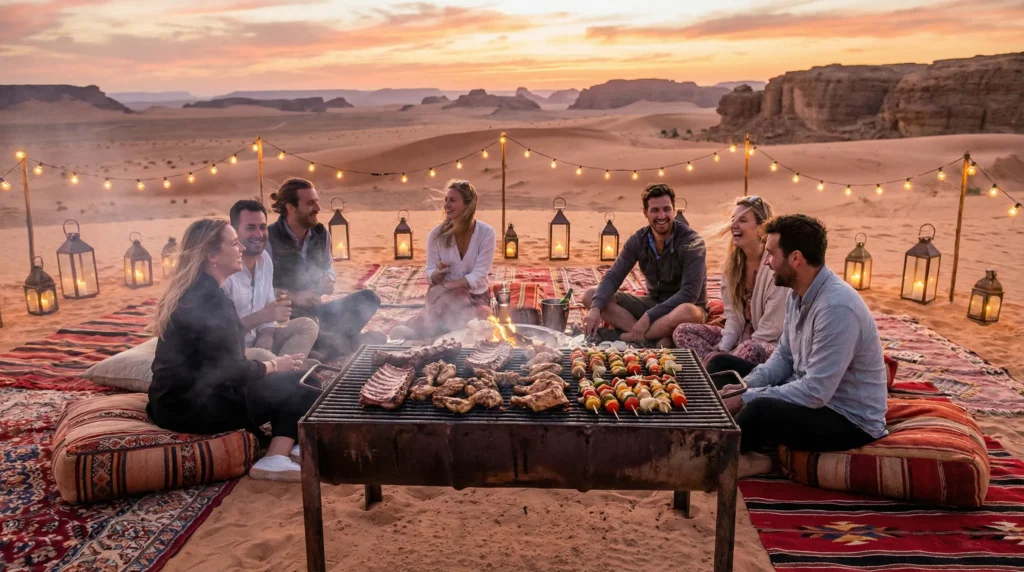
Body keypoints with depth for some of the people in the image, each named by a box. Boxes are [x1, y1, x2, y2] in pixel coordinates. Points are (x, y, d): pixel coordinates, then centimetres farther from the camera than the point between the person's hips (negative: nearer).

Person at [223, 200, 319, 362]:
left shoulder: (264, 258, 6)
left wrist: (266, 336, -8)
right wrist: (262, 316, -28)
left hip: (257, 340, 9)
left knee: (307, 326, -2)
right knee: (259, 356, -36)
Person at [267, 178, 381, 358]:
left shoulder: (321, 233, 6)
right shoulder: (270, 238, -12)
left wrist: (329, 278, -4)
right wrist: (293, 297, -24)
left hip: (314, 309, 7)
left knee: (367, 298, -9)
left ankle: (332, 338, -27)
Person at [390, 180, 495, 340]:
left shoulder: (486, 233, -13)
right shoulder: (436, 234, -8)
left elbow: (478, 276, -17)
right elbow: (430, 276, -3)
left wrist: (445, 286, -24)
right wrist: (437, 273, -27)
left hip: (476, 297, 0)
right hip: (445, 296, 0)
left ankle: (417, 326, -9)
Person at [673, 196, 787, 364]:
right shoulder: (733, 261, 3)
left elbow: (771, 329, -19)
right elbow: (732, 314, 6)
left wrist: (728, 354, -19)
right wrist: (722, 348, -10)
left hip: (771, 343, -7)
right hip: (740, 337, 7)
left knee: (750, 349, -40)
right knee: (682, 331, -6)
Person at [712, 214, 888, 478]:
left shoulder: (837, 307, -29)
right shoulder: (799, 294, 0)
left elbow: (816, 392, -31)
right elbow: (784, 357, 10)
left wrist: (746, 399, -24)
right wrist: (745, 386, -7)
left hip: (849, 419, -9)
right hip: (807, 392, 9)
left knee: (760, 410, -36)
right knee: (721, 365, 8)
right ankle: (738, 445, -4)